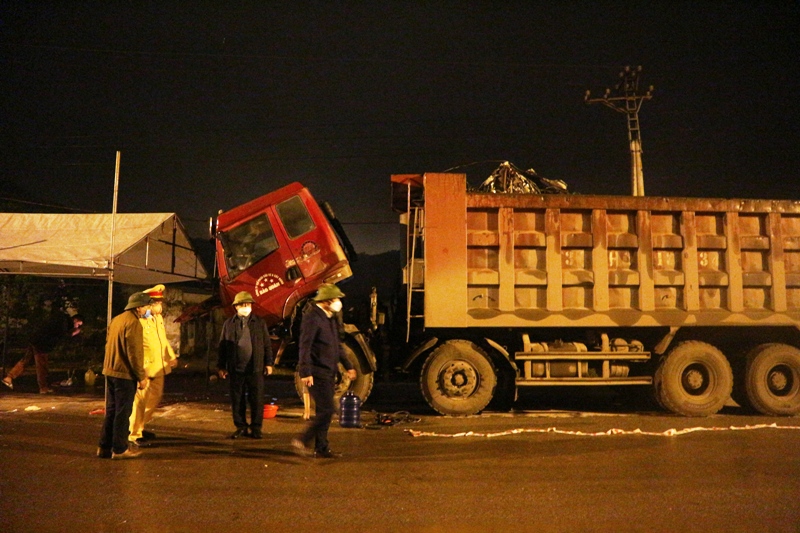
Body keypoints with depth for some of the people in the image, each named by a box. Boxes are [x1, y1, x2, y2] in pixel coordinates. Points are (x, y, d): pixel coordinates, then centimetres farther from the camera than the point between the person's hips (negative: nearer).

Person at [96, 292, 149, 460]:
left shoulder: (116, 319, 12)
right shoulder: (133, 322, -17)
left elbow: (109, 344, 18)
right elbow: (134, 353, -19)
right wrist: (141, 376, -13)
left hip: (110, 371, 9)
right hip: (125, 373, -9)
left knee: (111, 410, 16)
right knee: (123, 412, 0)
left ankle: (104, 447, 21)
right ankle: (119, 449, 6)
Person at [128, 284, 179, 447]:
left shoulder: (159, 318, 9)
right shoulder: (139, 321, -17)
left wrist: (171, 356, 9)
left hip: (159, 367, 9)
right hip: (145, 369, -9)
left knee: (155, 398, 19)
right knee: (141, 401, 2)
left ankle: (140, 426, 37)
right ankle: (134, 435, 15)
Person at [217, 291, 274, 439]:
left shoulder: (260, 322, 6)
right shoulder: (229, 324, 7)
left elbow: (267, 344, 7)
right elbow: (222, 346, 8)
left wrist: (269, 363, 2)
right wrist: (221, 366, 5)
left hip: (256, 368, -1)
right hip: (236, 369, 1)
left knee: (257, 399, 1)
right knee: (237, 400, 7)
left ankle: (256, 428, 11)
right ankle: (241, 427, 19)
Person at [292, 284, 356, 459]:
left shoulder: (331, 318, 15)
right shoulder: (312, 318, -14)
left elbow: (337, 345, 24)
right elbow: (305, 346, -20)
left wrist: (348, 366, 22)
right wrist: (306, 372, -25)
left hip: (329, 372, 9)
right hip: (317, 373, -9)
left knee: (324, 411, 12)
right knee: (327, 410, -11)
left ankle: (321, 448, 19)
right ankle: (302, 441, 1)